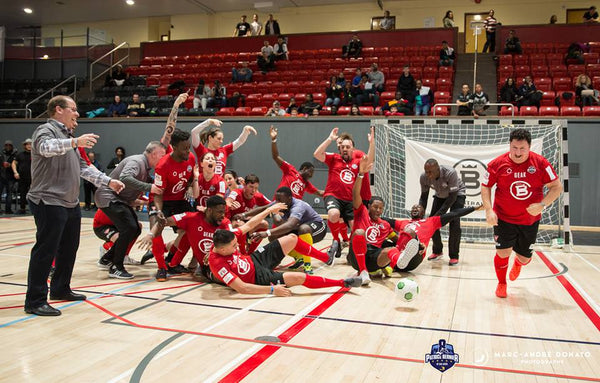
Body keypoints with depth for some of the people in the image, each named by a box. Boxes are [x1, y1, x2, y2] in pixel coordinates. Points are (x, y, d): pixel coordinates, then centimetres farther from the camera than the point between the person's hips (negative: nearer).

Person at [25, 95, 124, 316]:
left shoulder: (67, 136, 23)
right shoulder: (46, 130, -6)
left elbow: (82, 167, 26)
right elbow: (46, 147, -31)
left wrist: (108, 181, 19)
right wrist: (74, 142, -47)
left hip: (71, 204, 10)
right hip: (50, 203, -10)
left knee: (69, 248, 16)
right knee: (45, 251, -8)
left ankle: (60, 290, 30)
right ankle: (35, 301, -2)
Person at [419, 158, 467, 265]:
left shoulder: (450, 173, -40)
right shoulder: (424, 177, -27)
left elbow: (453, 196, -33)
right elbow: (424, 196, -13)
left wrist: (440, 213, -39)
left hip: (457, 193, -4)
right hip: (440, 195, 5)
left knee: (454, 223, -19)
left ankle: (454, 256, -8)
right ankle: (437, 252, 16)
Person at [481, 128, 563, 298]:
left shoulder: (540, 163, -11)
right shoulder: (498, 164, -12)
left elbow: (557, 186, -6)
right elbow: (485, 187, -1)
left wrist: (542, 205, -21)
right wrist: (488, 210, -14)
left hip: (530, 220, 2)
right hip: (503, 218, -1)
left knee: (524, 257, 12)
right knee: (503, 253, -11)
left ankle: (517, 264, 52)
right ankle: (501, 284, 19)